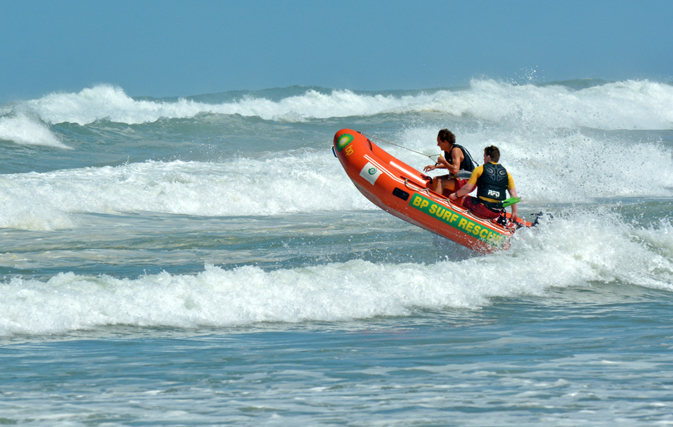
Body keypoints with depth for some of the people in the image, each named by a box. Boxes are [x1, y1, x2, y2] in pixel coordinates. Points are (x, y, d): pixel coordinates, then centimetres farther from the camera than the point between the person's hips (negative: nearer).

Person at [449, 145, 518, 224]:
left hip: (482, 210, -4)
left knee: (463, 199, 16)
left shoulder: (480, 169, -1)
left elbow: (468, 188, -2)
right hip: (497, 213, 4)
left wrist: (455, 195, 14)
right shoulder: (506, 173, 9)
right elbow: (513, 194, 6)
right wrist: (514, 213, 12)